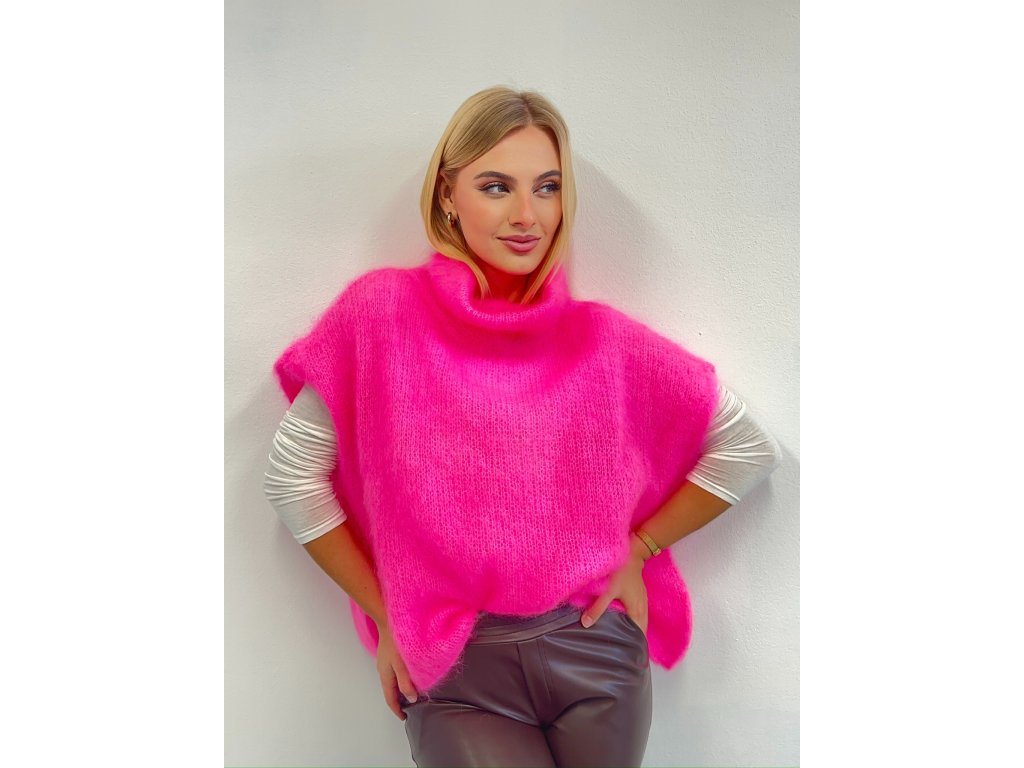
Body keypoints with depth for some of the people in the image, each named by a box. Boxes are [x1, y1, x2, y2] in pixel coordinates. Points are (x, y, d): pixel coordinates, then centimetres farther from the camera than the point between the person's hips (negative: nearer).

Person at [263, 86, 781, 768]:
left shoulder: (601, 338, -4)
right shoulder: (383, 313, -6)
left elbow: (749, 448, 4)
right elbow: (293, 476, -1)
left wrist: (639, 550, -2)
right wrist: (385, 616, -2)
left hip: (596, 652, 2)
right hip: (453, 671, -1)